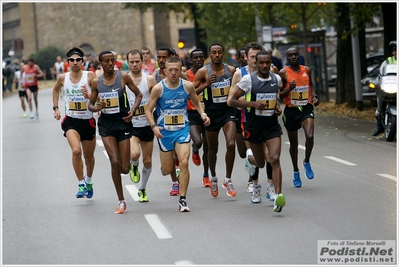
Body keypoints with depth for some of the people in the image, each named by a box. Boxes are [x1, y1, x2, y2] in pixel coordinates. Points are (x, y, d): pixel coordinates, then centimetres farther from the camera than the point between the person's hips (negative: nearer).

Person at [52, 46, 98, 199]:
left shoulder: (90, 76, -9)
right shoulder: (63, 78, -1)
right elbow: (55, 90, 22)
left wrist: (89, 96, -30)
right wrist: (55, 108, 14)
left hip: (88, 120, 0)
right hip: (71, 120, 0)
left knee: (89, 156, 15)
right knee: (76, 151, -24)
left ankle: (88, 181, 44)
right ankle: (81, 185, -12)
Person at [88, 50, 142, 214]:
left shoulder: (123, 77, -4)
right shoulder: (96, 82, 1)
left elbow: (138, 94, 5)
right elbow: (90, 105, 11)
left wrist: (133, 110, -12)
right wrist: (96, 107, -13)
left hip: (123, 122, -1)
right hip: (106, 124, 1)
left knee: (124, 168, -2)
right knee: (114, 162, -14)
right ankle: (121, 201, -2)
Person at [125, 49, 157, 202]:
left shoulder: (149, 79, -1)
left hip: (147, 125, 2)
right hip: (130, 125, -2)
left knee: (147, 161, 8)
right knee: (134, 154, -26)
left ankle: (142, 190, 31)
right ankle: (134, 167, 11)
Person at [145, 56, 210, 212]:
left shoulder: (187, 86, -3)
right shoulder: (158, 88, -9)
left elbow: (196, 103, 14)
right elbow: (148, 110, -3)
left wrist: (203, 114, -5)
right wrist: (154, 126, -19)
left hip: (182, 129, 1)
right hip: (165, 132, 0)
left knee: (184, 163, -17)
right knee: (167, 171, 5)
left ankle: (182, 200, -9)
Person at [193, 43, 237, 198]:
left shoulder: (231, 70, 1)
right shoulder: (203, 72, -6)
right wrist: (206, 84, -20)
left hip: (228, 111, 1)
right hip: (211, 113, -1)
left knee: (231, 144, -17)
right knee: (213, 148, 13)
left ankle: (228, 180, -4)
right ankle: (213, 178, 37)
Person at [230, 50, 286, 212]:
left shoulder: (277, 79, 4)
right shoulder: (248, 80, -9)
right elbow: (233, 100, -7)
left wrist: (277, 106, 4)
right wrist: (253, 103, -20)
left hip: (272, 125, 2)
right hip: (254, 126, -2)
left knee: (275, 159, -16)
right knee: (260, 162, 12)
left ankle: (278, 196, -23)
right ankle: (255, 184, 51)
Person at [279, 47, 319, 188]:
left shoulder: (307, 70, 5)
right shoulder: (283, 73, -6)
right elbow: (279, 95, -4)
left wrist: (314, 96, 5)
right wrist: (289, 89, -22)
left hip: (306, 108, 1)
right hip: (291, 110, -1)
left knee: (310, 136, -22)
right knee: (293, 143, 11)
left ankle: (307, 162, 5)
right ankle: (296, 172, 29)